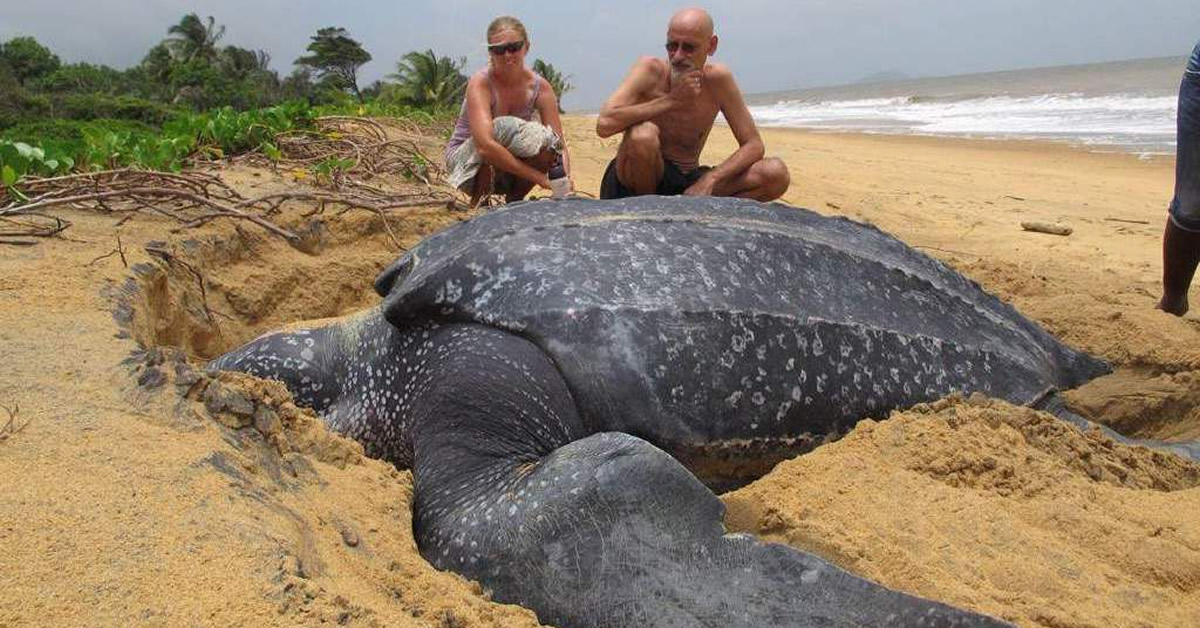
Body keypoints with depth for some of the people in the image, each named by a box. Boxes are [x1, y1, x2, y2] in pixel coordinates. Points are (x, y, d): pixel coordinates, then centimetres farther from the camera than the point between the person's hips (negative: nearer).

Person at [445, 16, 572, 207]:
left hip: (505, 175, 4)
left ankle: (514, 201, -1)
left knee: (546, 141, -26)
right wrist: (537, 176, -41)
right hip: (465, 162, -4)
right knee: (503, 128, -33)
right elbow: (485, 146, -38)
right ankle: (478, 203, -14)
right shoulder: (480, 83, -24)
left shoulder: (540, 87, -11)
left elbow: (559, 145, -15)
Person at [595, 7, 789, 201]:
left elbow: (753, 145, -3)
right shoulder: (651, 70, -13)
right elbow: (604, 124, -29)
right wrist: (672, 100, -25)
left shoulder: (718, 79, -5)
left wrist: (709, 179, -20)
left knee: (776, 174, -12)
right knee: (643, 134, -36)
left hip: (688, 183, 3)